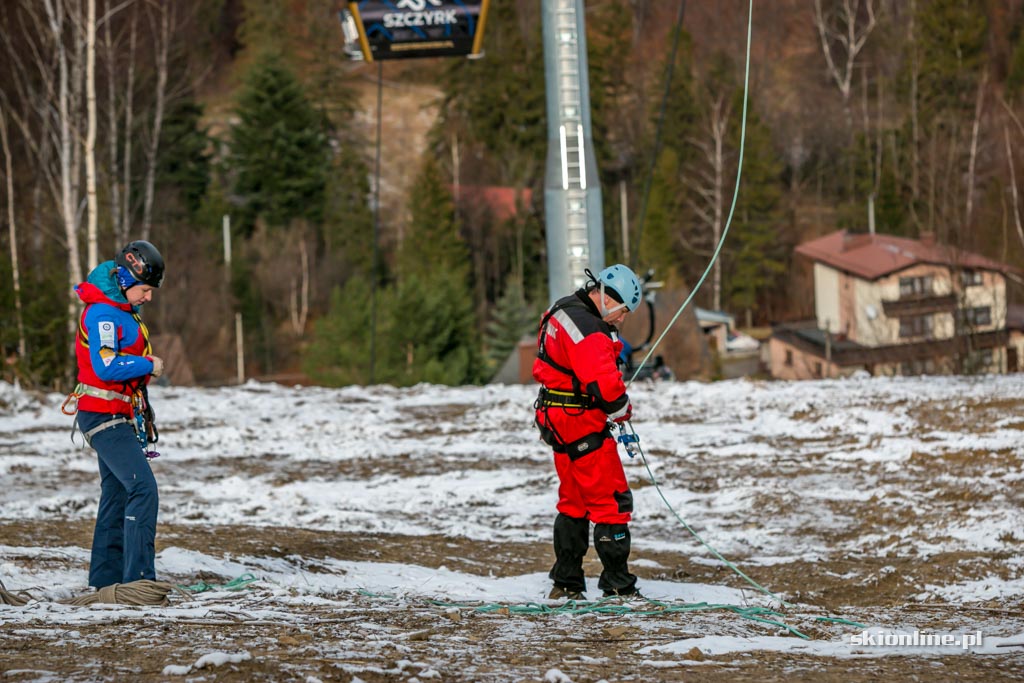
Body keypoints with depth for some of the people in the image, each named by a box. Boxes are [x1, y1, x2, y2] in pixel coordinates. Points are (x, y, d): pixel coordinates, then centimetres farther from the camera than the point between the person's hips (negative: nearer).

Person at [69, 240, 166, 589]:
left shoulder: (123, 312, 17)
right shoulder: (102, 314, -15)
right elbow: (106, 366, -26)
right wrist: (149, 364, -14)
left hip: (117, 418, 11)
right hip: (103, 414, -11)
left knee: (116, 494, 13)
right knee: (143, 487, -19)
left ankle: (106, 576, 18)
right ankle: (138, 577, -23)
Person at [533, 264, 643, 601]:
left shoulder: (565, 311, 11)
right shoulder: (587, 328, -22)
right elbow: (604, 385, -27)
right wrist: (623, 409, -6)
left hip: (558, 422, 10)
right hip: (582, 423, -10)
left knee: (574, 501, 18)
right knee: (612, 501, -5)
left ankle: (565, 583, 22)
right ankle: (618, 585, -3)